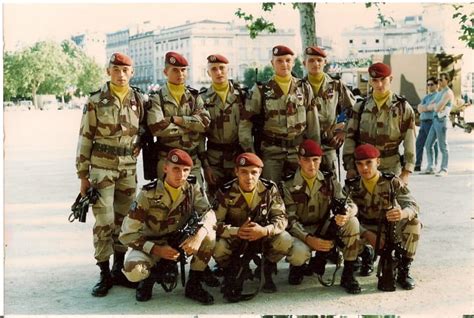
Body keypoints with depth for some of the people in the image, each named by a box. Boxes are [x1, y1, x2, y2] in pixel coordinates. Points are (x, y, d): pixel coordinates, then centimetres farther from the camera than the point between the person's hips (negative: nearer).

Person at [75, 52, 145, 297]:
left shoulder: (138, 100, 6)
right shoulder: (96, 101, -3)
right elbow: (85, 139, -2)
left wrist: (138, 145, -2)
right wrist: (83, 175, -5)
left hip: (128, 168, 3)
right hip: (102, 167, -3)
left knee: (123, 220, 9)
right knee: (104, 221, -4)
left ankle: (119, 269, 21)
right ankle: (104, 274, 5)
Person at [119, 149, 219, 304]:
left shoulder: (192, 188, -9)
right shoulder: (149, 194, -19)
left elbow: (208, 212, -23)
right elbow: (127, 234, -19)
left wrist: (199, 234, -44)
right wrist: (157, 250, -29)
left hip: (181, 242, 3)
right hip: (151, 245, -3)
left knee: (209, 233, -26)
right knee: (133, 270, -35)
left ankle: (193, 285, -10)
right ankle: (153, 273, 2)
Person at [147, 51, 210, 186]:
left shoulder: (194, 96, 11)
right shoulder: (157, 98, 0)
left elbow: (205, 122, -5)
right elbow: (157, 127, -16)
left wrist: (176, 119, -12)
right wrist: (190, 127, -8)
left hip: (193, 160, 3)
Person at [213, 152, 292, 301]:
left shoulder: (269, 189, -14)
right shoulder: (226, 192, -17)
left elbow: (281, 218, -15)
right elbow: (215, 222, -21)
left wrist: (265, 230, -37)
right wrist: (237, 232, -39)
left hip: (262, 234, 1)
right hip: (234, 235, -1)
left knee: (285, 240, -28)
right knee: (218, 247, -32)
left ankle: (268, 271, 4)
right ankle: (230, 273, 4)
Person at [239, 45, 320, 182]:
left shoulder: (304, 88, 6)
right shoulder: (261, 90, -2)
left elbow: (312, 122, 9)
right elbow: (246, 122, -1)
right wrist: (249, 152, -6)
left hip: (299, 151, 2)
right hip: (271, 152, -2)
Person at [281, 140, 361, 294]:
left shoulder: (329, 180, 4)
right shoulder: (288, 185, -6)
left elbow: (351, 204, -5)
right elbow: (290, 220, -12)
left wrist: (347, 213, -32)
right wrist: (309, 239, -28)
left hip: (324, 230, 4)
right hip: (301, 233, -3)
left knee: (352, 222, -23)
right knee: (299, 253, -37)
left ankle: (348, 275, -14)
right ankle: (297, 266, 4)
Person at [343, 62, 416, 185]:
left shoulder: (403, 108, 2)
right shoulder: (360, 108, 8)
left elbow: (409, 142, 1)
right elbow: (350, 139, 6)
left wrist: (405, 173, -5)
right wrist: (350, 168, -1)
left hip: (391, 170, -2)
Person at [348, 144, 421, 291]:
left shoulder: (392, 182, -12)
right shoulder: (352, 186, -9)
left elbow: (413, 205, -24)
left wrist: (403, 213, -50)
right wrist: (368, 235, -33)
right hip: (365, 230, 1)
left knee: (414, 223, -31)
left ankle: (403, 270, -15)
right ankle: (366, 254, 6)